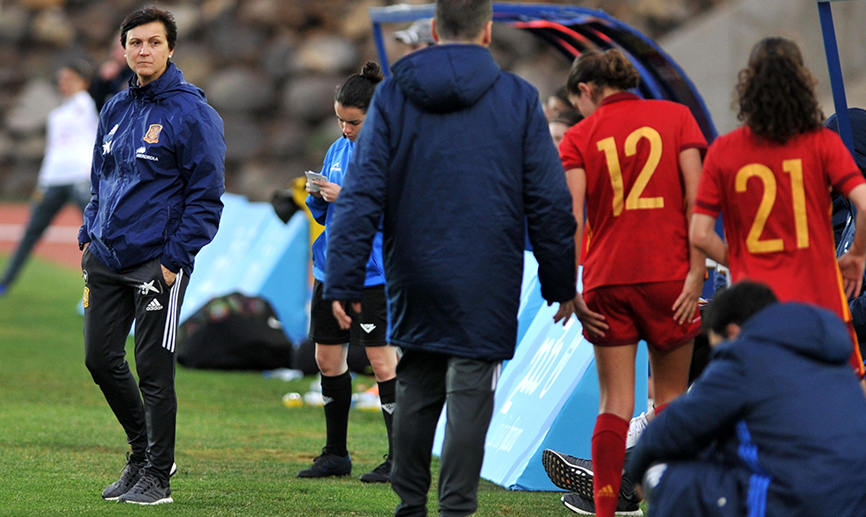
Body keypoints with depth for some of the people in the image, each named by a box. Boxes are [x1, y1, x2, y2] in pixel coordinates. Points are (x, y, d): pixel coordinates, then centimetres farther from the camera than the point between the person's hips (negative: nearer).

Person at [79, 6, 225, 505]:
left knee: (154, 370, -4)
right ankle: (142, 451, 27)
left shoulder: (192, 113, -9)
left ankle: (156, 476, 6)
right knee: (101, 358, 9)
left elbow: (207, 196, -11)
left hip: (158, 263, -7)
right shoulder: (115, 110, 12)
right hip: (107, 259, 7)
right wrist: (89, 236, 12)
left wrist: (175, 259, -14)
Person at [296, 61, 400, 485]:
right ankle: (335, 454, 22)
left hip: (372, 272, -8)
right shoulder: (338, 149, 12)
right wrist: (317, 197, -3)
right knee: (327, 356, 11)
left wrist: (348, 197, -22)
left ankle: (399, 458, -1)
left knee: (381, 359, -7)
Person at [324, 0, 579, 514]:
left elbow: (362, 195, -3)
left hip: (415, 280, 2)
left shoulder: (393, 95, 2)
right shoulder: (519, 99, -1)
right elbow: (551, 202, 0)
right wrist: (561, 284, 9)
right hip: (486, 286, -2)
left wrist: (344, 281, -2)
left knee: (416, 393, 14)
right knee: (470, 394, -2)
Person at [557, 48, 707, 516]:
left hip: (607, 279, 0)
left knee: (614, 403, 3)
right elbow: (696, 196, -3)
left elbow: (571, 216, -6)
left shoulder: (579, 137, 5)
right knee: (670, 398, 11)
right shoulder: (675, 116, 7)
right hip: (669, 274, 0)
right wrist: (695, 271, -6)